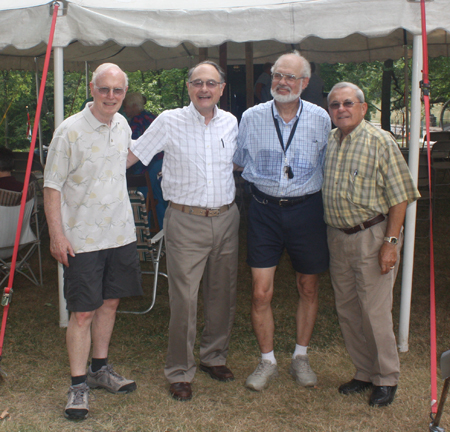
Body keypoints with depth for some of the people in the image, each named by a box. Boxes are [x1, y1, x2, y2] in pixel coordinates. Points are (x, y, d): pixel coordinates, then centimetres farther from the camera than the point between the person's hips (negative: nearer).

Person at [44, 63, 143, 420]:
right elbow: (52, 186, -11)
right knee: (82, 312, -2)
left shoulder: (122, 126, 7)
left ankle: (100, 368, 32)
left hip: (120, 233, 6)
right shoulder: (70, 130, -13)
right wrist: (57, 234, -17)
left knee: (109, 302, 15)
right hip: (82, 238, -6)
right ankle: (79, 384, 10)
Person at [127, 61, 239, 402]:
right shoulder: (169, 122, -5)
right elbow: (131, 156, 0)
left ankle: (214, 357, 32)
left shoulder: (230, 122, 7)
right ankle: (180, 372, 11)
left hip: (226, 218, 5)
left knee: (223, 295, 13)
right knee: (184, 299, -4)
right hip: (186, 222, -4)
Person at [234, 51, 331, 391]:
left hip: (306, 209, 1)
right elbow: (241, 161, 14)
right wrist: (266, 180, 7)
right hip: (265, 210, 0)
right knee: (261, 292, -2)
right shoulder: (252, 118, -1)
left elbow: (326, 168, 9)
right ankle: (268, 361, 17)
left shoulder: (320, 119, -1)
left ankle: (301, 357, 28)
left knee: (309, 288, 10)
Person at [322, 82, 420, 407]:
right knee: (347, 310, 12)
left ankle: (386, 379, 15)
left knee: (375, 310, -3)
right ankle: (365, 372, 27)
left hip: (372, 236, -6)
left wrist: (391, 242, -16)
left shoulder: (380, 142, -10)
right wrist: (331, 233, 12)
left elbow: (399, 196, -11)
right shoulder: (329, 142, 9)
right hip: (338, 236, 6)